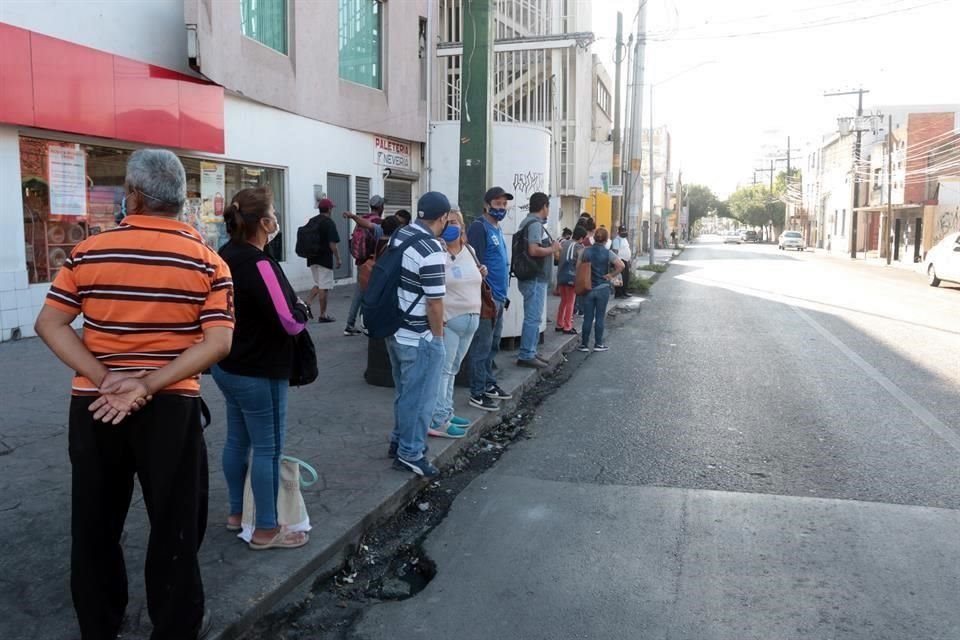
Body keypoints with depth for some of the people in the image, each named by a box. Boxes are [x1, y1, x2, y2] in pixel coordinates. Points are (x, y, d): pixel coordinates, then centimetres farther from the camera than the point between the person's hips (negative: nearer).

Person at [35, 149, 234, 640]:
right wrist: (148, 385, -17)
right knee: (174, 524, 12)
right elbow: (218, 342, -15)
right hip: (171, 407, -2)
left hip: (93, 405, 2)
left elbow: (49, 324, -5)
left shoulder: (89, 251, -1)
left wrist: (106, 379, -13)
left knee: (95, 522, 19)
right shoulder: (207, 261, -6)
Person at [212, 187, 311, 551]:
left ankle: (237, 512, 35)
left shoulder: (224, 257, 5)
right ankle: (266, 531, 11)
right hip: (259, 373, -10)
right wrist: (304, 310, -5)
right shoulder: (259, 264, -24)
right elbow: (291, 322, -26)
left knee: (237, 439, 20)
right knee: (267, 448, 1)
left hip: (227, 367, 10)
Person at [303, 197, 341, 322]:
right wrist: (338, 259, -8)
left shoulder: (311, 221, 9)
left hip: (312, 259, 7)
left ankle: (307, 303, 1)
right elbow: (333, 244, -16)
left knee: (318, 284, 20)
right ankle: (323, 315, 5)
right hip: (325, 259, -7)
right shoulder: (329, 223, -12)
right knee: (324, 287, 0)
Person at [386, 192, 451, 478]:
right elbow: (434, 303, -22)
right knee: (419, 397, 6)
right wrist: (438, 335, -7)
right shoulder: (432, 251, -24)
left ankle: (399, 440, 37)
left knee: (404, 391, 23)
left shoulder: (398, 235, 3)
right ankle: (410, 454, 17)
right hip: (419, 338, -9)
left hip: (394, 330, 9)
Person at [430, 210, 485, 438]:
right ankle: (437, 421, -1)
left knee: (452, 370, 15)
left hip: (471, 319, 8)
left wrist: (480, 275, 8)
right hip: (448, 320, -8)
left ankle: (446, 413, 24)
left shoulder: (469, 251, 12)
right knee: (442, 370, -5)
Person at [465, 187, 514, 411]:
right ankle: (477, 393, 1)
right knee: (482, 346, -5)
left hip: (498, 297, 9)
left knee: (493, 346, 16)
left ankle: (490, 384, 27)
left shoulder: (498, 229, 16)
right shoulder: (479, 227, -12)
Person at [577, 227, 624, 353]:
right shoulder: (608, 253, -8)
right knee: (600, 317, 7)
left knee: (587, 318, 7)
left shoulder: (586, 251, -2)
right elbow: (621, 265, -18)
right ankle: (598, 344, 12)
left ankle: (584, 344, 11)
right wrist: (611, 275, -6)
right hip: (603, 288, -2)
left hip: (588, 288, 2)